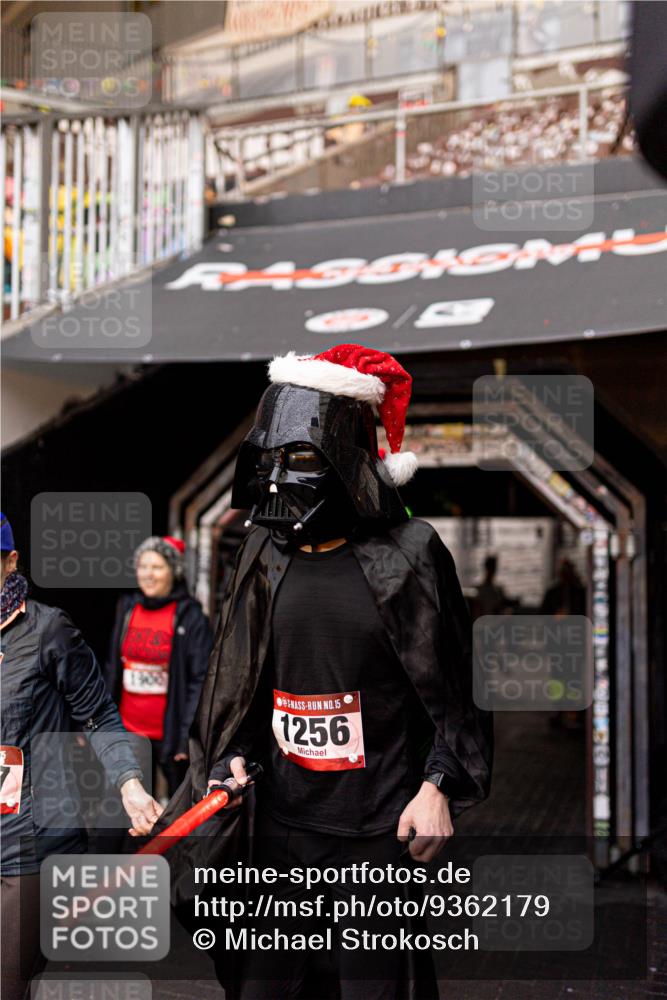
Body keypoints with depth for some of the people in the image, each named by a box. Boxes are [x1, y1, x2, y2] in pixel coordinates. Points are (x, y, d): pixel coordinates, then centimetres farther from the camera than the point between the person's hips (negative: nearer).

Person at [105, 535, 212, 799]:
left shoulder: (190, 616, -8)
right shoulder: (127, 609, 8)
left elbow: (201, 679, -11)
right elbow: (113, 671, 15)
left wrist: (189, 734, -16)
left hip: (170, 734, -5)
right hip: (128, 732, 5)